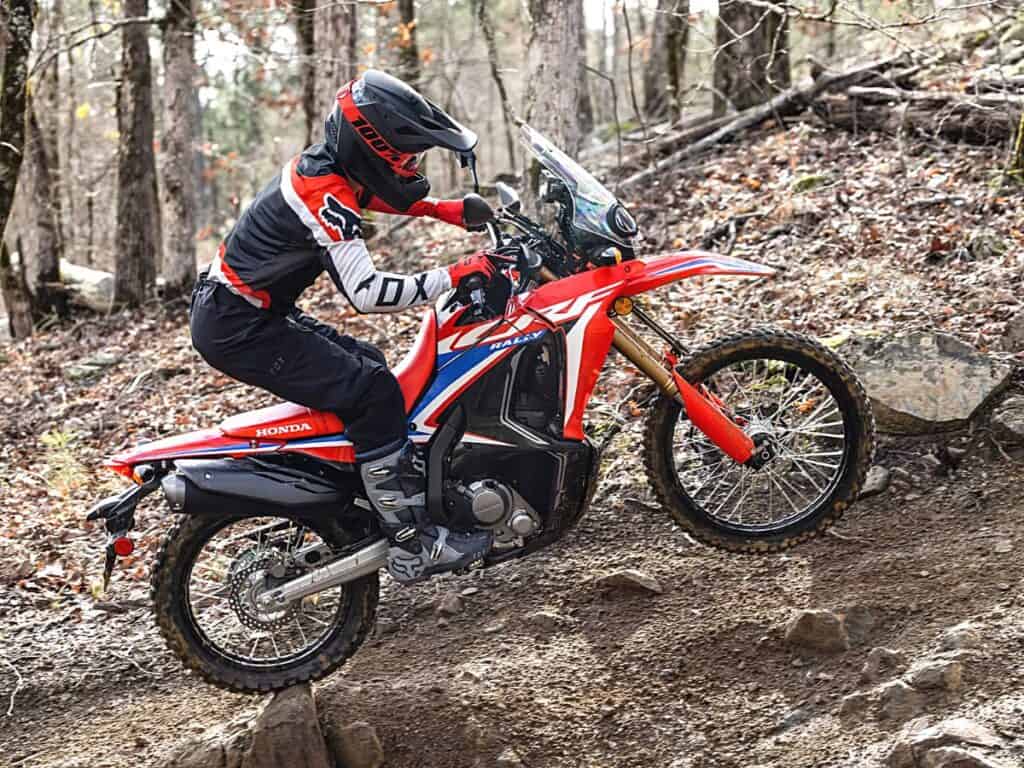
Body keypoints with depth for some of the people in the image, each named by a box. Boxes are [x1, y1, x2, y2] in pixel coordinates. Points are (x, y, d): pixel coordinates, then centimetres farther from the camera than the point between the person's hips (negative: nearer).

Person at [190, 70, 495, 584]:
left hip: (234, 310, 11)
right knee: (371, 392, -17)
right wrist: (457, 275, -26)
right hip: (237, 328, -11)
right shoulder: (326, 200, -23)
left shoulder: (322, 163, 5)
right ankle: (412, 545, -15)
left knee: (368, 365, 19)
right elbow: (366, 293, -30)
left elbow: (372, 193, 29)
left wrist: (445, 209, 16)